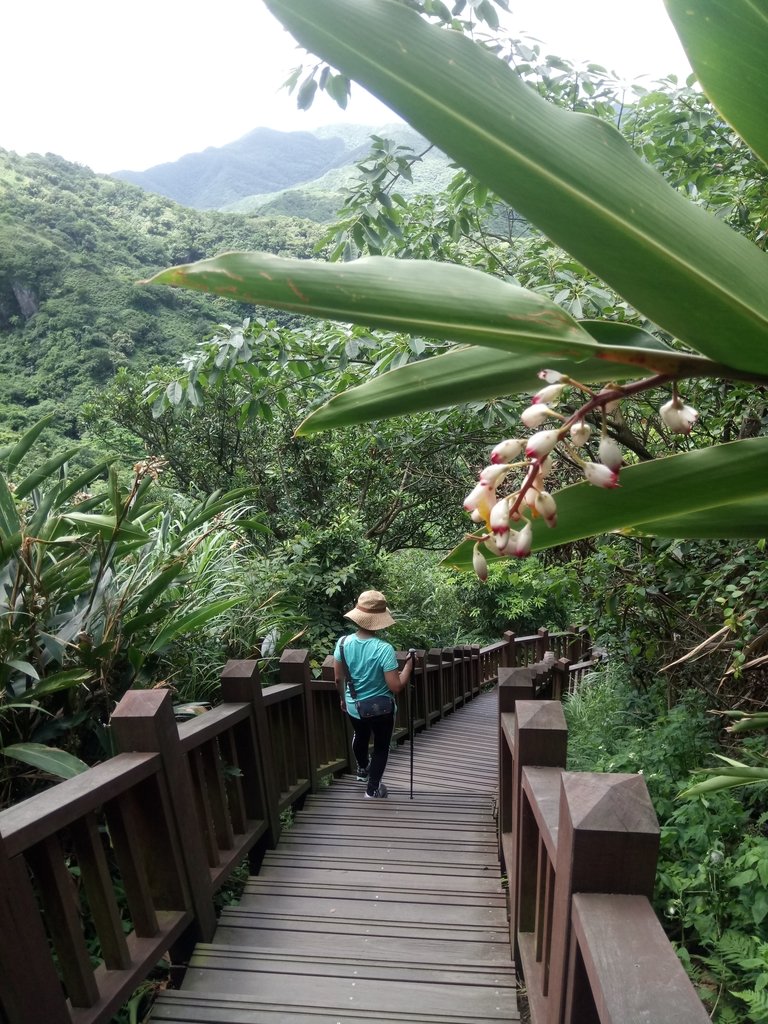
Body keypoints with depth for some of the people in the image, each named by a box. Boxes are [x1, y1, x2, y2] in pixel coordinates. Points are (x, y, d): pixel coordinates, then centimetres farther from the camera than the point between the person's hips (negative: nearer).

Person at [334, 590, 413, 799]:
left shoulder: (343, 642, -16)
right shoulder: (384, 649, -29)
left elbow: (338, 679, -4)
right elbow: (396, 687, -25)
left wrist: (343, 698, 14)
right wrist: (408, 666, -11)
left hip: (353, 706, 5)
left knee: (360, 736, 33)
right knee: (381, 746, 22)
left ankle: (362, 768, 59)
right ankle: (373, 788, 34)